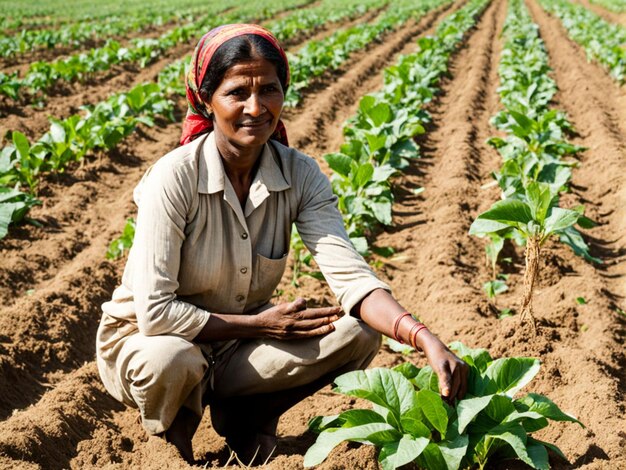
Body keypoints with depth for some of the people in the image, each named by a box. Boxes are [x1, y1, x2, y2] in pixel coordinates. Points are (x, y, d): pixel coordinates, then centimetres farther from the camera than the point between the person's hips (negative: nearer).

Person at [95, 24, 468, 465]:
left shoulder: (300, 175, -13)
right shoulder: (175, 178, -25)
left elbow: (349, 273, -23)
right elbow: (155, 312, -26)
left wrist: (427, 340, -38)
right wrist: (260, 324, -22)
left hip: (240, 343, 4)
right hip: (148, 340, -3)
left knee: (359, 332, -18)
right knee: (173, 361, -39)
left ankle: (247, 414, 5)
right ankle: (173, 431, -1)